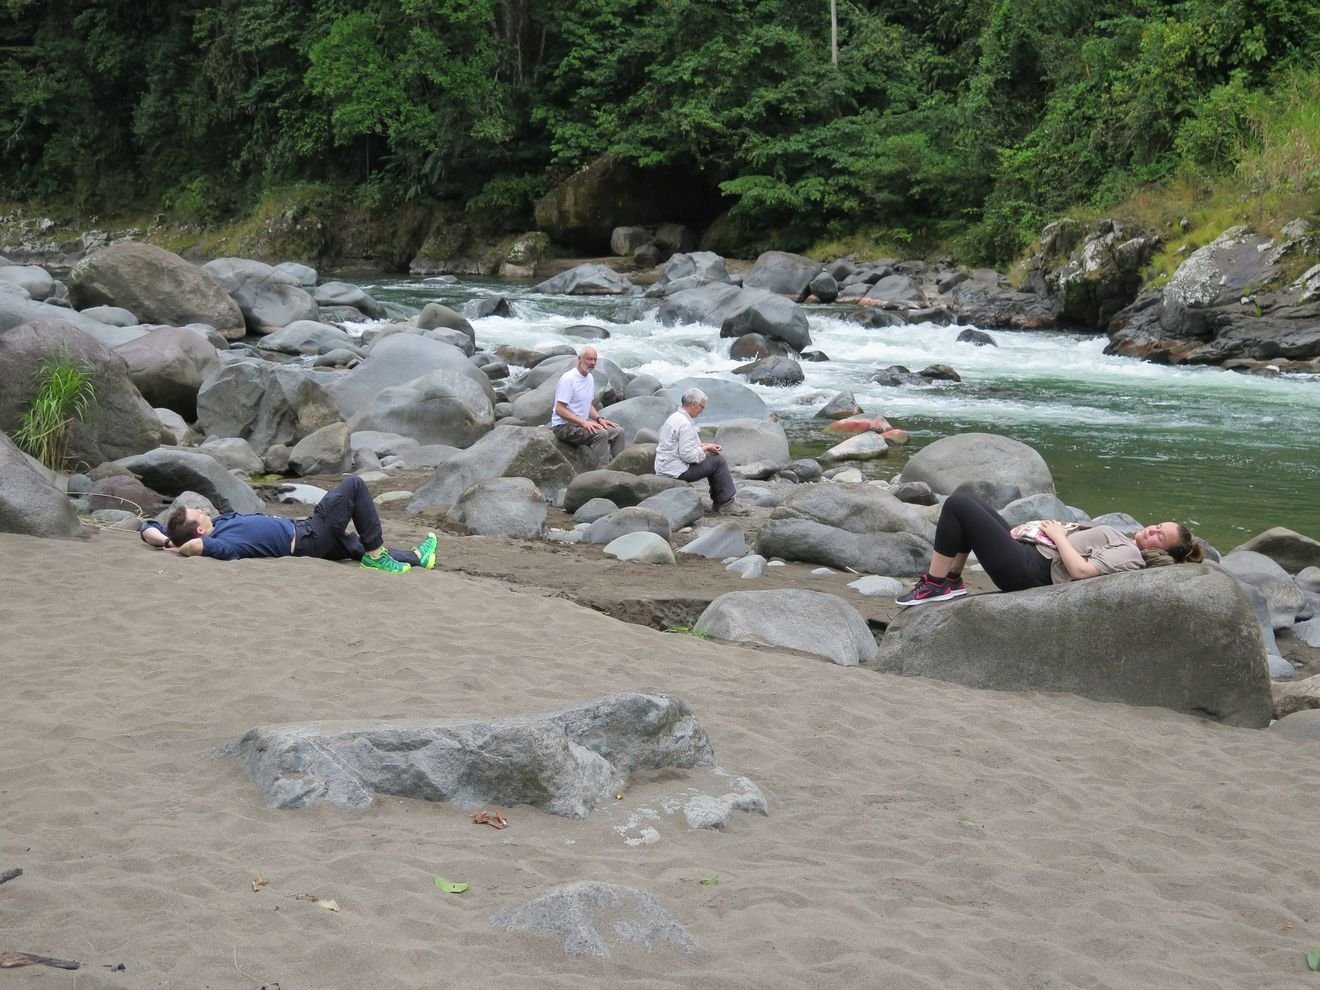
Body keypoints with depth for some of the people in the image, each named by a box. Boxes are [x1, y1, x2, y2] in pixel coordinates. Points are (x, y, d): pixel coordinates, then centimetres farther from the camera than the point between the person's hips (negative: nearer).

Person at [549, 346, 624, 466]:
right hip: (564, 427, -9)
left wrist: (599, 419, 3)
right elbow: (560, 410, -23)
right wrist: (583, 422, -29)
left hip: (583, 422, 9)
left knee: (618, 431, -1)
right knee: (601, 433, -29)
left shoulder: (590, 378, 11)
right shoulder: (568, 379, -18)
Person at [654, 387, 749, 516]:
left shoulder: (675, 417, 12)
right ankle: (726, 503, 0)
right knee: (718, 461, -7)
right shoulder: (685, 424, -21)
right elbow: (688, 455, -24)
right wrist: (705, 448, -9)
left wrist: (704, 446, 9)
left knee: (713, 460, 19)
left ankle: (718, 501, 21)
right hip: (677, 470, -11)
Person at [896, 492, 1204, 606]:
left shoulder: (1130, 556, -15)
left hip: (1027, 570, -10)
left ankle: (935, 585, -6)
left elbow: (1080, 569, -27)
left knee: (957, 505, -12)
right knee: (968, 503, 18)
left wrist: (1059, 535, -13)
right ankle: (952, 580, 12)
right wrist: (1045, 529, 5)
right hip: (1031, 551, 10)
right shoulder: (1122, 544, 14)